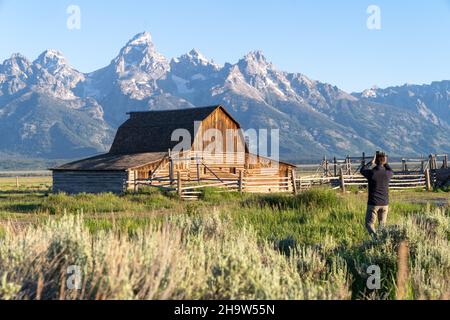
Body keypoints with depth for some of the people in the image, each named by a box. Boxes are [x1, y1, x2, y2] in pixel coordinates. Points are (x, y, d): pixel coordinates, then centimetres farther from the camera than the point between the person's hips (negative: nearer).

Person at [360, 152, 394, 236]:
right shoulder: (387, 173, -6)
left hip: (373, 204, -3)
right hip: (384, 204, 3)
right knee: (382, 224, 18)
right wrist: (385, 163, 20)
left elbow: (362, 170, 11)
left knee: (369, 224, 4)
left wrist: (371, 162, 14)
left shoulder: (371, 173, -14)